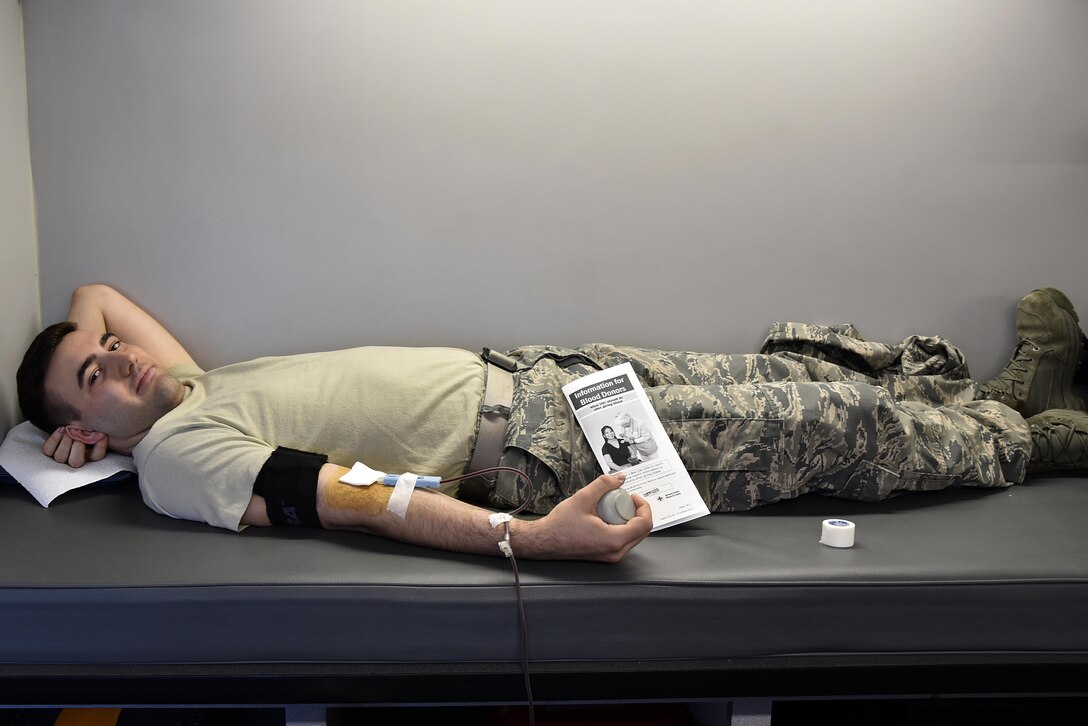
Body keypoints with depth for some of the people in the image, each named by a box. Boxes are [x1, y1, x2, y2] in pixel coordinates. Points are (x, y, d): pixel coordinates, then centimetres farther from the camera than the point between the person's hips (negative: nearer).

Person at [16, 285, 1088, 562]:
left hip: (518, 375, 8)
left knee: (780, 374, 9)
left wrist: (90, 348, 9)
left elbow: (94, 291, 31)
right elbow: (359, 501, -23)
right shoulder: (174, 457, -10)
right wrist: (531, 537, -32)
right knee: (831, 428, -6)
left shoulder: (187, 387, 13)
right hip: (531, 446, -8)